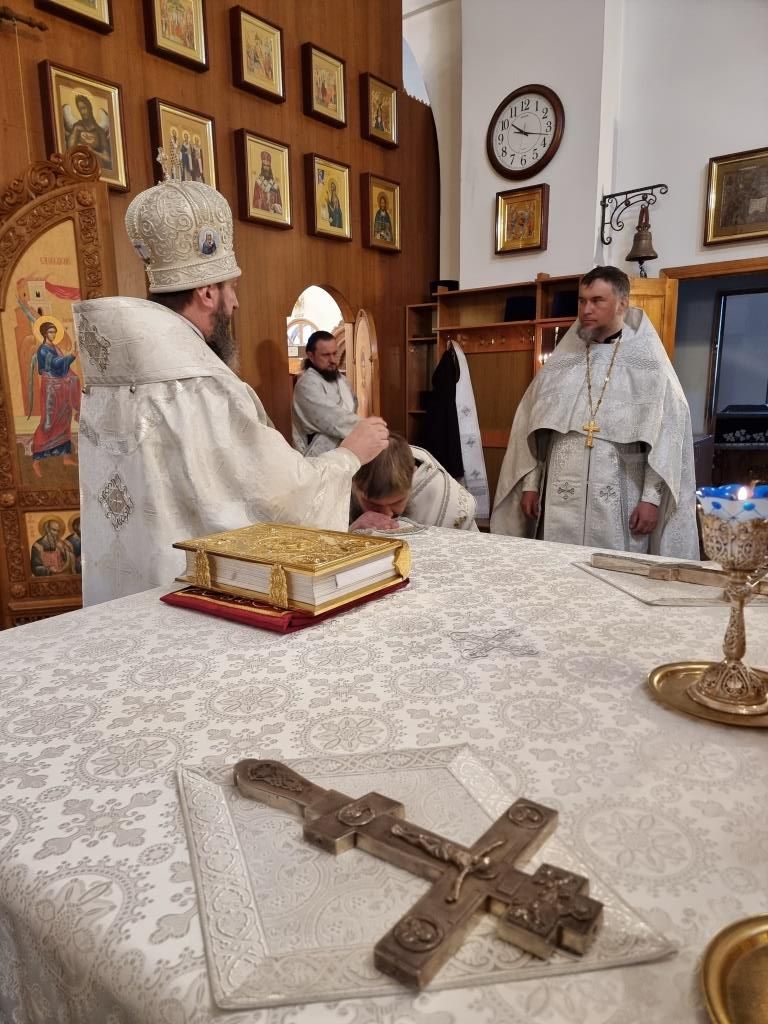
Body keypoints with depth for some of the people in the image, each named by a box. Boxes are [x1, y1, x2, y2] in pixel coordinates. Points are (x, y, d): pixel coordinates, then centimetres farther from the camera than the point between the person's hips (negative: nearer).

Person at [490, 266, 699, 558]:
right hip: (560, 501, 3)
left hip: (619, 505, -2)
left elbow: (667, 434, -3)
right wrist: (530, 485, 5)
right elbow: (532, 427, 11)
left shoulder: (649, 363, 2)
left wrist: (651, 498, -9)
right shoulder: (560, 363, 11)